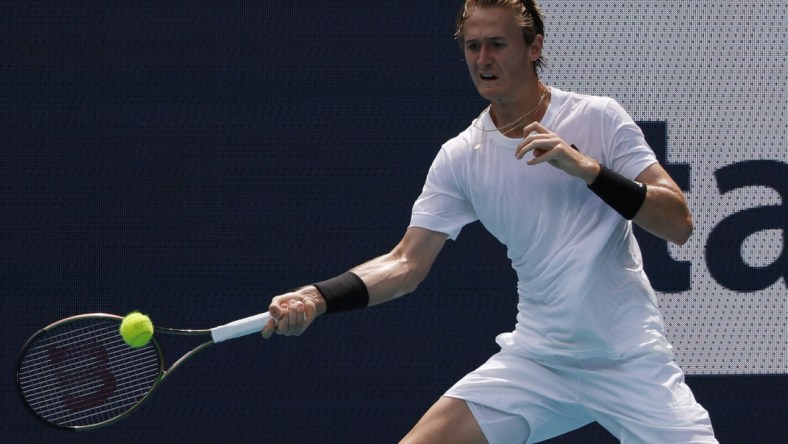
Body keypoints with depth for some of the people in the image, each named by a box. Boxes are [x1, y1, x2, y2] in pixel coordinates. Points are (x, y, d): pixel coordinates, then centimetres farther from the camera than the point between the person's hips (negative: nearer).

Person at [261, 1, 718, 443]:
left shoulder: (598, 118, -6)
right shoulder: (459, 157, 1)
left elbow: (679, 223, -9)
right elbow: (407, 262, 0)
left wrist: (589, 169, -23)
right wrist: (318, 298, -17)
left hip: (630, 361, -2)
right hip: (534, 359, 2)